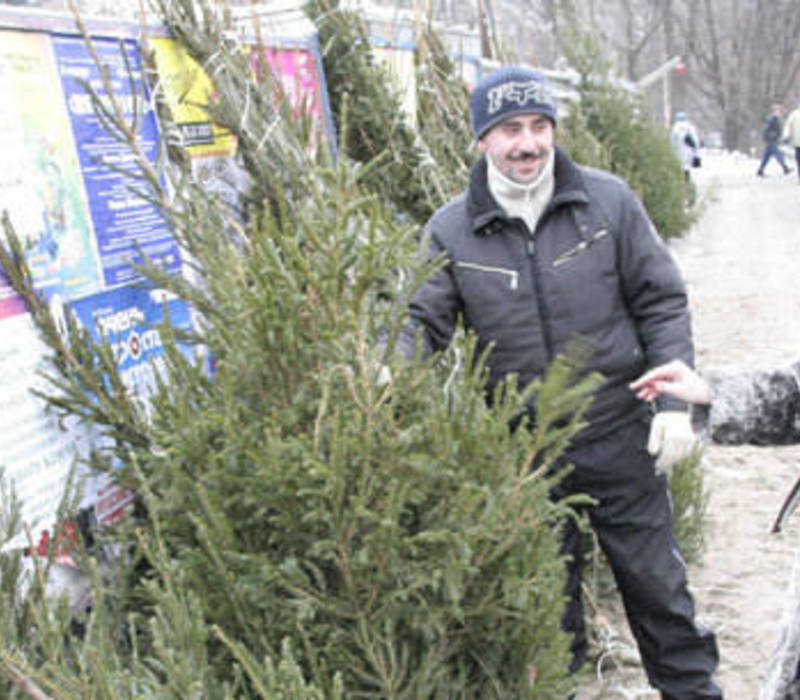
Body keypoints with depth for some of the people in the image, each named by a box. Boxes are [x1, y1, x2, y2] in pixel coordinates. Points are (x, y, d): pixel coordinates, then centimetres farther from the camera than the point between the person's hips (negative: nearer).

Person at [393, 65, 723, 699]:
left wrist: (675, 403, -6)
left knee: (655, 580, 12)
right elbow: (424, 325, -2)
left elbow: (661, 303, 0)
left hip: (619, 436, 0)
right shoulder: (450, 232, -4)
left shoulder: (608, 200, -4)